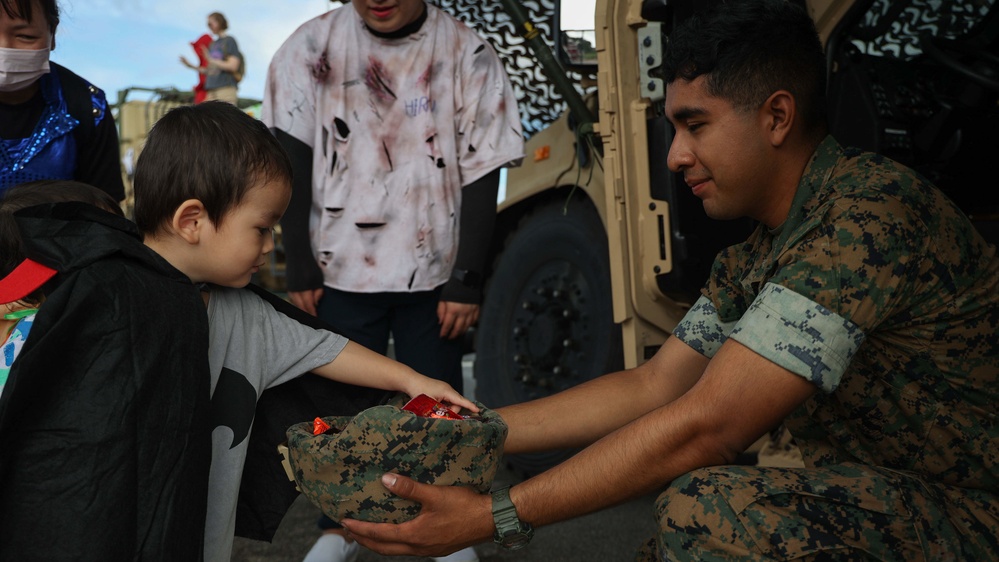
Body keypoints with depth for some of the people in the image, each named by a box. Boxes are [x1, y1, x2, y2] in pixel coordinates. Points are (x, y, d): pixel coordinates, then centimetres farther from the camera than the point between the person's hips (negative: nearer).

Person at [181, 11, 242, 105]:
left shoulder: (229, 41, 0)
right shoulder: (213, 44, 19)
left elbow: (233, 66, -10)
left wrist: (211, 60, -15)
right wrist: (191, 66, 15)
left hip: (226, 89, -7)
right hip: (211, 91, 7)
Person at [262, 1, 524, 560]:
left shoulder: (469, 54, -5)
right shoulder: (312, 48, -1)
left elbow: (481, 175, -4)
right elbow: (294, 163, 1)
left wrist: (466, 283, -6)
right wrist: (300, 269, -2)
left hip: (434, 273, -1)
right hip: (339, 270, 1)